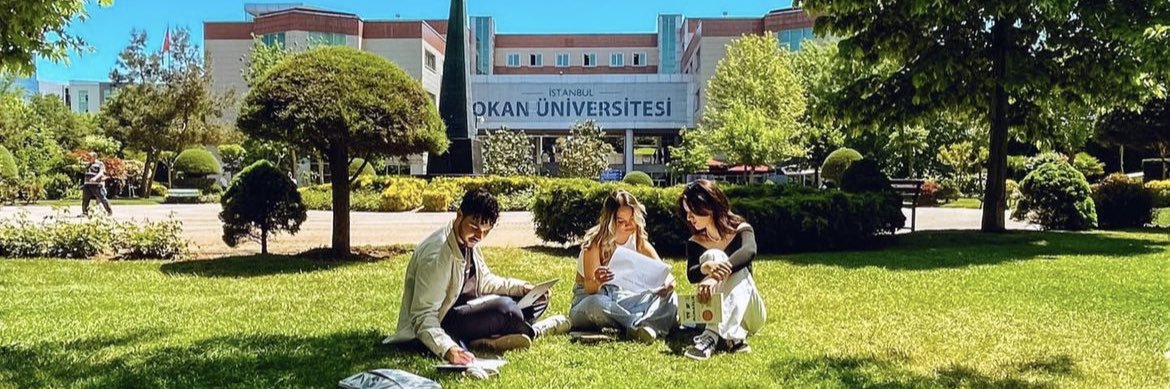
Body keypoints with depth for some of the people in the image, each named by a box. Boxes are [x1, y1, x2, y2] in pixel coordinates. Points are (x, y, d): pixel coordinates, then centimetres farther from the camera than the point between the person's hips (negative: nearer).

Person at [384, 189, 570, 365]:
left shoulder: (469, 241, -2)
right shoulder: (435, 255, -29)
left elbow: (485, 281, 14)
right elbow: (423, 317, -31)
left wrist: (522, 288, -1)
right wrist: (449, 349, -48)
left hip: (465, 306, 9)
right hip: (442, 322, -9)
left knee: (537, 299, 8)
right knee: (504, 309, -32)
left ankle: (488, 340, -11)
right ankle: (537, 331, 0)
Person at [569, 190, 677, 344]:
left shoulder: (639, 241, -2)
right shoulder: (595, 242, -16)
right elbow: (589, 288, -22)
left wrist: (667, 283, -33)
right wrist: (597, 282, -48)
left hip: (621, 297, 5)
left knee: (668, 297, -19)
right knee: (596, 305, -43)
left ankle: (644, 326, -44)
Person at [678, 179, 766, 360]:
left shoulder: (741, 230, -5)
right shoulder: (694, 243, 3)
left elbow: (749, 252, -30)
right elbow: (691, 276, -18)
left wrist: (716, 276, -49)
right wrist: (705, 268, -44)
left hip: (746, 313, -1)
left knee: (738, 272, -32)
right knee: (712, 256, -26)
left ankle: (712, 337, -49)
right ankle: (733, 338, -42)